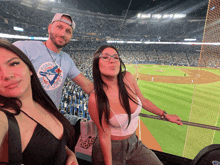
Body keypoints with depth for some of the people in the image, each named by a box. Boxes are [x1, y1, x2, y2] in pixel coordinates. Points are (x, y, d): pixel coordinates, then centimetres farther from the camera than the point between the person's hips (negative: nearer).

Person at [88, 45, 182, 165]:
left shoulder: (128, 78, -16)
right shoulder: (96, 99, -29)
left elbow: (143, 101, 1)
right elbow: (104, 135, -19)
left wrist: (165, 115, 11)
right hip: (111, 149, -4)